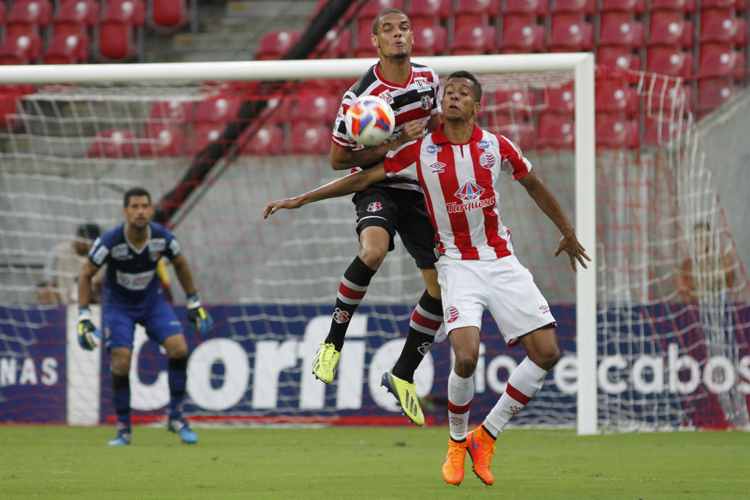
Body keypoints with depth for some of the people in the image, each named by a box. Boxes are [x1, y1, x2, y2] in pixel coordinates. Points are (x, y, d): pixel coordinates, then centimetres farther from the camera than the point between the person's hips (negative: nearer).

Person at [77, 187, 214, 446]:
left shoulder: (163, 237, -16)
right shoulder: (110, 241, -24)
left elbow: (180, 265, 6)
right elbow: (86, 274, -11)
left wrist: (194, 304, 9)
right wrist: (84, 316, -16)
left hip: (152, 300, 3)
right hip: (118, 305, -2)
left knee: (178, 348, -16)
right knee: (121, 362, -16)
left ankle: (175, 416, 0)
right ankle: (123, 429, 1)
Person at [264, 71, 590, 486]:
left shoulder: (497, 147, 1)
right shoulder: (421, 152, -4)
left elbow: (534, 186, 17)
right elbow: (362, 178, 1)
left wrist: (567, 233, 27)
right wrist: (300, 199, -2)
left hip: (502, 261, 3)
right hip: (457, 263, -3)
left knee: (546, 351, -7)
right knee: (466, 356, -23)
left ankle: (485, 437, 8)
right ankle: (457, 443, 5)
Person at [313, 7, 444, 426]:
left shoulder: (429, 78, 2)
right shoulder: (360, 96, -14)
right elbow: (338, 159, -9)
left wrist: (431, 129, 0)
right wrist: (395, 145, -18)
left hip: (418, 190, 5)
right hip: (377, 186, -5)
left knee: (442, 286, -2)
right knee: (373, 251, -36)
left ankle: (403, 375, 15)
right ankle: (333, 341, -19)